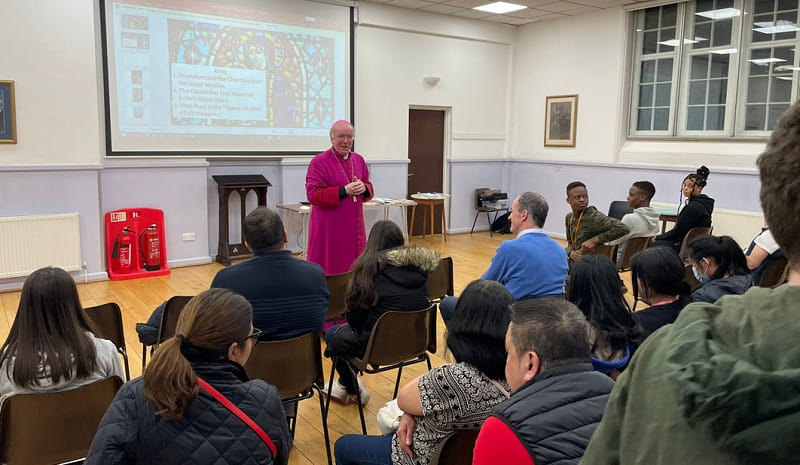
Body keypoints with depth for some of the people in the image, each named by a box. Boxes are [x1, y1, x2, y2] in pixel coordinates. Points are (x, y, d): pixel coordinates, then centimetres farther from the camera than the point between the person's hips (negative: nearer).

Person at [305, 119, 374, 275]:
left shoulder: (359, 160, 10)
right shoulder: (319, 162, -9)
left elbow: (369, 189, 16)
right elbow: (313, 195, -15)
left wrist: (363, 188, -8)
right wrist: (344, 191, -21)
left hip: (354, 226, 6)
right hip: (329, 229, -6)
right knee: (328, 270, -1)